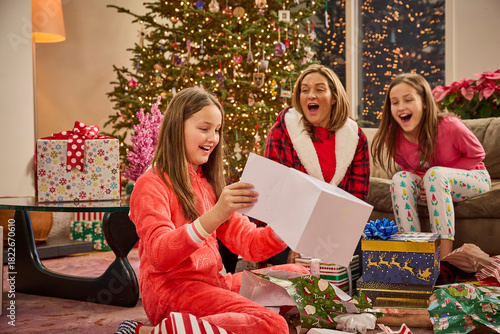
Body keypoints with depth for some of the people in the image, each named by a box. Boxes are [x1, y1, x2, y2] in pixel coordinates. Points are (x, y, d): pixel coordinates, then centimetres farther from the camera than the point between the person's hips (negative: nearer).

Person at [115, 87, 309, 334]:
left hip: (212, 283, 8)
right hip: (171, 288, -8)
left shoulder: (208, 184, 18)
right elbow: (160, 256, -22)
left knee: (298, 275, 5)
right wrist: (214, 217, -35)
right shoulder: (151, 185, -6)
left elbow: (248, 243, 10)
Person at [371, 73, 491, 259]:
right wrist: (422, 183, -20)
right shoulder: (393, 137, -16)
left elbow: (476, 154, -12)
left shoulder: (449, 126, -29)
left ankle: (444, 256, -36)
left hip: (474, 179, -4)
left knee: (435, 173, -35)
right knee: (400, 179, -25)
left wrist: (437, 176, -21)